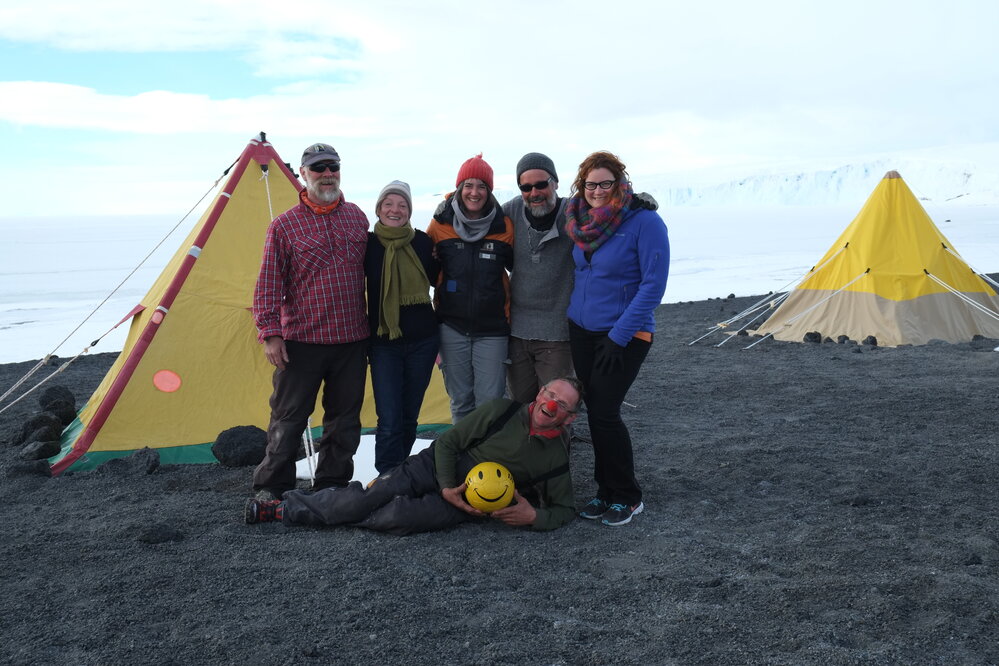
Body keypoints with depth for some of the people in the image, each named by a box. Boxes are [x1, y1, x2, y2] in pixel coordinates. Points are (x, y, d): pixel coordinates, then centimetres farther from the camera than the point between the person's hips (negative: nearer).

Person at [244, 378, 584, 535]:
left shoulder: (556, 458, -4)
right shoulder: (502, 411, -8)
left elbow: (564, 509, 7)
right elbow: (448, 442, -2)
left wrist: (534, 516, -15)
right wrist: (447, 487, -15)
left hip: (467, 505, 0)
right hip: (433, 468, 1)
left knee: (400, 517, -28)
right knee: (364, 499, -20)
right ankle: (285, 505, 1)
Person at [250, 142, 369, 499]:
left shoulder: (357, 218, 10)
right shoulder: (285, 225, -3)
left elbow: (369, 274, 17)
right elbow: (268, 285, -5)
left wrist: (373, 327, 16)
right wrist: (270, 333, -12)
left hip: (352, 340, 4)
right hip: (302, 341, -4)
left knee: (344, 419, 10)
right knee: (288, 419, 2)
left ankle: (332, 483, 24)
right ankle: (270, 487, 15)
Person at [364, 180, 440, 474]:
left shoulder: (422, 241, 0)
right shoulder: (368, 243, -5)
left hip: (423, 341, 2)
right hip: (384, 343, -2)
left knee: (409, 416, 13)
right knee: (389, 420, -6)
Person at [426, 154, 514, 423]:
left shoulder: (504, 227, -2)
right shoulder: (440, 224, -1)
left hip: (492, 329, -1)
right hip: (452, 327, 1)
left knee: (490, 400, -1)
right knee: (460, 400, 10)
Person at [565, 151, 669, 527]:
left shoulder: (644, 222, -15)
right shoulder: (580, 221, 4)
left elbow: (653, 285, -16)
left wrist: (619, 336, -18)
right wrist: (573, 314, 14)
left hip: (625, 335, -6)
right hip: (582, 330, 6)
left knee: (604, 413, -9)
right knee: (595, 413, 8)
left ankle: (627, 498, 9)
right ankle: (607, 492, 22)